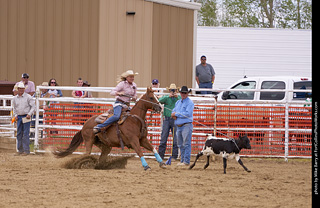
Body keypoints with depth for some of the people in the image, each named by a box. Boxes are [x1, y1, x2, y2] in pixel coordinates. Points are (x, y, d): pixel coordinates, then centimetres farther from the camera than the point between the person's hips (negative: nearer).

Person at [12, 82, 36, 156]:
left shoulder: (28, 97, -6)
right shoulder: (15, 98, 9)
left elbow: (33, 106, -5)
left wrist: (29, 114, -14)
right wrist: (15, 115, 6)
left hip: (26, 117, -5)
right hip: (19, 117, 5)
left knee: (25, 134, -6)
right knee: (19, 134, 7)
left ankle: (26, 150, -1)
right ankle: (20, 150, 15)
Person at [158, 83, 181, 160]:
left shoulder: (179, 98, 7)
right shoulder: (166, 98, 7)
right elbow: (160, 100, -10)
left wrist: (177, 97, -17)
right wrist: (168, 97, -19)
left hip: (175, 120, 0)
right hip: (167, 119, 0)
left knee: (176, 138, 0)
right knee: (164, 137, 0)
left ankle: (174, 156, 5)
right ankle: (160, 155, 5)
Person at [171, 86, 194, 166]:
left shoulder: (190, 103, -6)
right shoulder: (178, 102, 18)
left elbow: (188, 113, -17)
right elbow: (173, 111, 17)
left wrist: (176, 114, -12)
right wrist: (174, 115, -7)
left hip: (186, 125, -8)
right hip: (178, 126, 8)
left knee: (186, 144, -9)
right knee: (180, 144, 11)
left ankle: (186, 161, -9)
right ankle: (182, 160, 18)